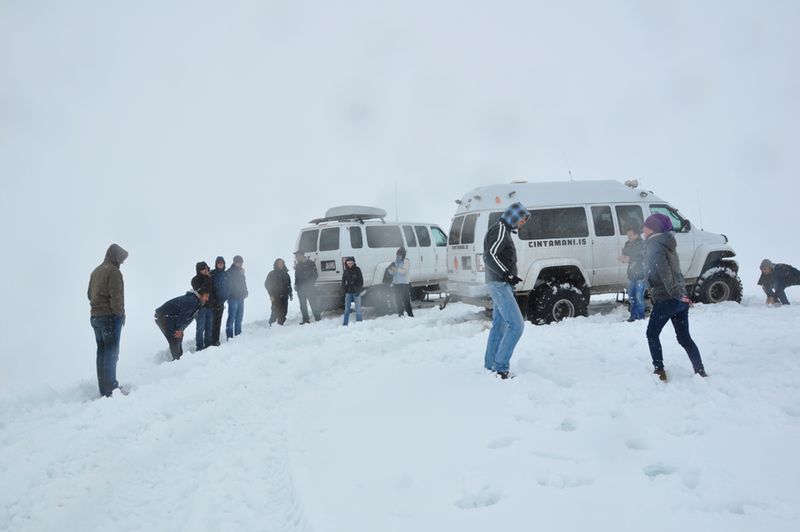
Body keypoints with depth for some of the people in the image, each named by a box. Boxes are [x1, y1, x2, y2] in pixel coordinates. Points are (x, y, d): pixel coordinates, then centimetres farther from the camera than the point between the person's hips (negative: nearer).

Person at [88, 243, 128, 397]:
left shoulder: (95, 272, 17)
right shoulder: (113, 271, -12)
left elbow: (89, 294, 21)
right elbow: (116, 297, -17)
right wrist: (120, 314, -9)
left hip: (94, 316, 9)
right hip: (110, 317, -9)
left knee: (102, 351, 12)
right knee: (111, 352, -6)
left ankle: (104, 389, 14)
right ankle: (110, 389, -8)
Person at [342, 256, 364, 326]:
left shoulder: (357, 270, -1)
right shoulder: (345, 271, 6)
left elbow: (361, 280, -1)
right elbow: (343, 281, 12)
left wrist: (358, 289, -10)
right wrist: (344, 290, -1)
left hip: (356, 292, -2)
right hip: (348, 292, 2)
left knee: (358, 309, 0)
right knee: (347, 309, 6)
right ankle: (345, 324, 11)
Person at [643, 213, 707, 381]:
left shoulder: (654, 246, -11)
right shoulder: (666, 244, 17)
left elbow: (664, 273, -22)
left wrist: (675, 294, -23)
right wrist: (680, 294, 19)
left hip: (665, 299, -8)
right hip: (680, 298, 8)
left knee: (652, 334, 8)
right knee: (685, 338, 11)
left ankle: (659, 370, 5)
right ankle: (701, 373, 8)